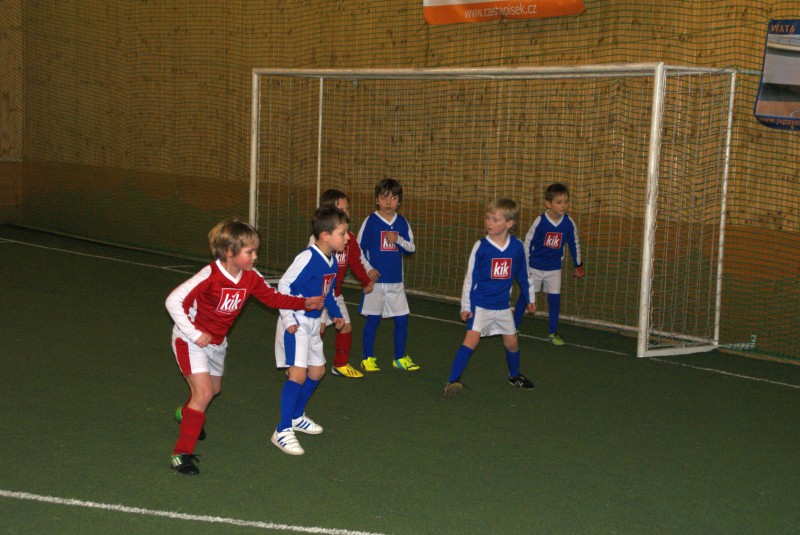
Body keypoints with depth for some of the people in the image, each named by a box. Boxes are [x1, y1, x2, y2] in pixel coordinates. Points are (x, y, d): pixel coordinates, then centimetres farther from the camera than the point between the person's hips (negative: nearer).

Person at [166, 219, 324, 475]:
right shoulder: (210, 276, -31)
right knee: (203, 392, -18)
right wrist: (194, 334, -27)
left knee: (214, 388, 25)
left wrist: (305, 303, -9)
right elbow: (174, 301, -29)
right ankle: (182, 453, -9)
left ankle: (187, 413, 58)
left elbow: (273, 297, 4)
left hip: (216, 342, 8)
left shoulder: (251, 277, -10)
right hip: (190, 341, -7)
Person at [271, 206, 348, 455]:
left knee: (317, 371, 17)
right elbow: (283, 286, -20)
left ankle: (297, 417, 37)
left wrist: (335, 313, 14)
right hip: (296, 323, -9)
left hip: (313, 323, 9)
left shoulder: (332, 261, 3)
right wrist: (288, 319, -22)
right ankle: (283, 431, -7)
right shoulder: (307, 258, -23)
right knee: (298, 374, -15)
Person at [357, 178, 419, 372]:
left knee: (402, 319, 6)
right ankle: (368, 358, 14)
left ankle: (400, 357, 21)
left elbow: (411, 248, 8)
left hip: (396, 281, 4)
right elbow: (358, 249, -2)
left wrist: (399, 240, -11)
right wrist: (368, 269, -13)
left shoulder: (402, 222, 5)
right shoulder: (370, 221, -5)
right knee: (373, 319, 2)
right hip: (375, 280, -4)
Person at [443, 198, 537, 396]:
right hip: (480, 304, -3)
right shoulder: (481, 246, -13)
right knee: (472, 339, -17)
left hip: (503, 305, 3)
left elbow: (522, 275, 10)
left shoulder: (517, 246, -5)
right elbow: (470, 277, -6)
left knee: (512, 342, 12)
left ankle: (514, 376, 37)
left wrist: (529, 299, 18)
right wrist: (466, 306, -6)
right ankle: (453, 380, -17)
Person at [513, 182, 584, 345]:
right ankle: (513, 328, 16)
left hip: (554, 268, 2)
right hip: (534, 266, -2)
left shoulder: (569, 224, -11)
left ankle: (553, 333, 12)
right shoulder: (540, 222, -20)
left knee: (555, 298, 1)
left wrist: (578, 265, 13)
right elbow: (528, 243, -10)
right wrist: (524, 266, -9)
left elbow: (574, 244, 5)